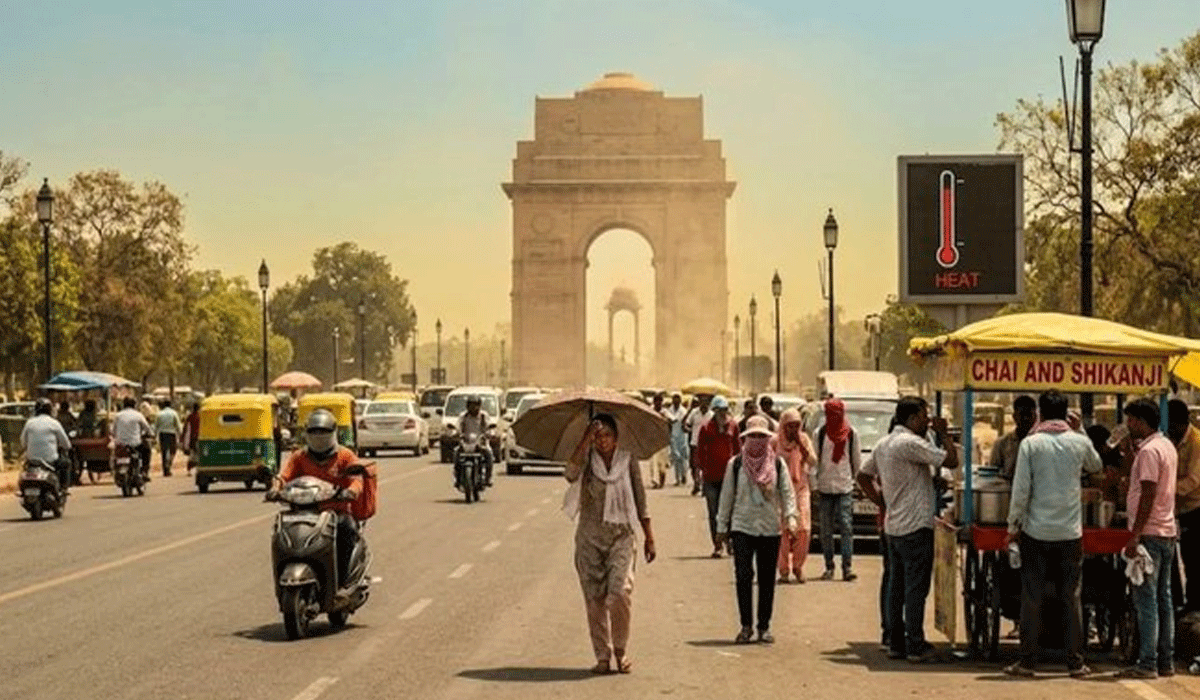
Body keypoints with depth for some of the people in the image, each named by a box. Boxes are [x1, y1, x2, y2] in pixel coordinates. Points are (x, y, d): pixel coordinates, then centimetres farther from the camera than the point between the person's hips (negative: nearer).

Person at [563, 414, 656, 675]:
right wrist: (585, 440, -23)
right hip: (590, 538, 1)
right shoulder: (587, 460, 1)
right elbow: (570, 474, -23)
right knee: (595, 599, 1)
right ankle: (603, 656, 13)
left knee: (621, 592, -16)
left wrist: (649, 537, 7)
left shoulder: (628, 461, 4)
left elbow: (640, 502, 9)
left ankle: (621, 651, 2)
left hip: (621, 535, -1)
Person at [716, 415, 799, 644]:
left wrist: (790, 517, -9)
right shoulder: (735, 464, 3)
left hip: (770, 528, 1)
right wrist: (722, 526, 7)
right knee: (743, 575, -9)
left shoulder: (777, 464, 4)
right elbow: (727, 495, 7)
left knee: (767, 579, 5)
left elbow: (787, 492, 5)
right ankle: (746, 625, 0)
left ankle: (764, 626, 14)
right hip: (743, 526, -1)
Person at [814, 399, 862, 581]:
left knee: (846, 526, -9)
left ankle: (847, 567, -11)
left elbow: (857, 460, 14)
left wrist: (855, 478, 15)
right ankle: (829, 567, 10)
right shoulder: (820, 433, 4)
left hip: (845, 486, -1)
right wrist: (813, 484, 1)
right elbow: (814, 459, 5)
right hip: (824, 487, 1)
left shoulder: (851, 433, 4)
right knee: (826, 530, 3)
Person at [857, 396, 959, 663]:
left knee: (896, 586, 12)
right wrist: (944, 434, -4)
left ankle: (895, 642, 16)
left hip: (893, 526, 9)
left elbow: (863, 477, 20)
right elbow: (951, 461, -18)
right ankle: (915, 646, -1)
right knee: (916, 588, -4)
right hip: (916, 526, -9)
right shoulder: (911, 443, -16)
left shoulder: (883, 444, 12)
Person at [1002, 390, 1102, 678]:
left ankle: (1027, 660, 6)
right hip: (1071, 532, 2)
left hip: (1036, 531, -1)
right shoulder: (1080, 443, 0)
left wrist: (1013, 525, 2)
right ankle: (1076, 662, 8)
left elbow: (1021, 489, -7)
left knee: (1032, 598, 4)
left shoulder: (1030, 444, -6)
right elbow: (1096, 466, 23)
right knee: (1072, 598, 7)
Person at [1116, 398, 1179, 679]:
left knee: (1146, 599, -7)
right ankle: (1166, 661, 14)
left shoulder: (1149, 451, -15)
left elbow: (1148, 495, -20)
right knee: (1163, 598, 11)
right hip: (1167, 532, 10)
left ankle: (1147, 663, -8)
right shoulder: (1167, 446, 14)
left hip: (1150, 533, -10)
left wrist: (1134, 537, -20)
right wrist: (1135, 449, 20)